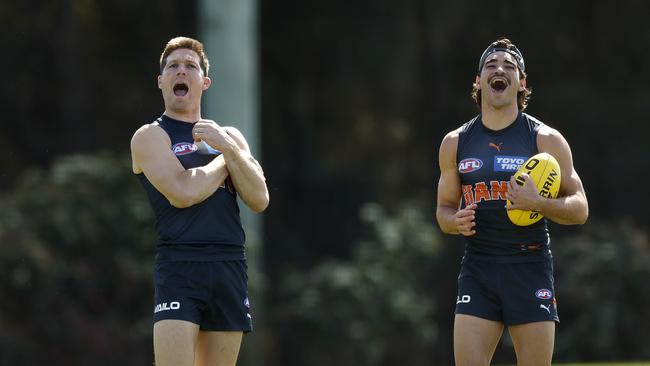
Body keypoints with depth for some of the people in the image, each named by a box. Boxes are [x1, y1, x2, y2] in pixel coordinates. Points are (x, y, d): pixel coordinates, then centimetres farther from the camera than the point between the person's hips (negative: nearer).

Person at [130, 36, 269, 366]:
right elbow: (182, 192, -13)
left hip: (229, 269, 5)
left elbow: (259, 200, 7)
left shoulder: (229, 137, 20)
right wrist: (226, 159, 3)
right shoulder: (150, 136, 5)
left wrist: (229, 148, -6)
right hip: (179, 268, -5)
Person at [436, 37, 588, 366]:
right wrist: (456, 222, -6)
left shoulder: (546, 139, 2)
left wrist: (538, 203, -18)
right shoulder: (455, 143, 10)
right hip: (477, 268, 2)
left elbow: (579, 209, 1)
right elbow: (444, 208, 19)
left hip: (531, 268, -2)